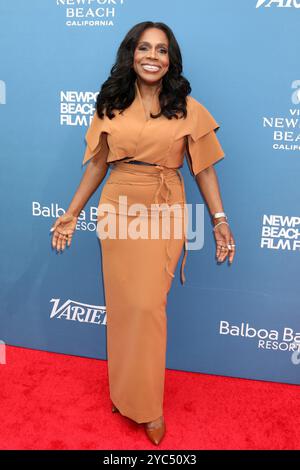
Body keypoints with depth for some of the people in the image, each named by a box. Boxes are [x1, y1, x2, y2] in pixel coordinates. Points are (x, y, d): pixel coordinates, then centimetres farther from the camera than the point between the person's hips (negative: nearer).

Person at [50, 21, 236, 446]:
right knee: (122, 306, 10)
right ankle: (124, 390, 32)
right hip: (118, 212, 2)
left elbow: (203, 167, 1)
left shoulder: (188, 108, 0)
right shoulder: (111, 104, 5)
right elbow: (98, 164, 8)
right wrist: (71, 215, 7)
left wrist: (220, 219, -5)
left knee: (148, 306, 0)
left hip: (164, 215, -2)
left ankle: (146, 403, 22)